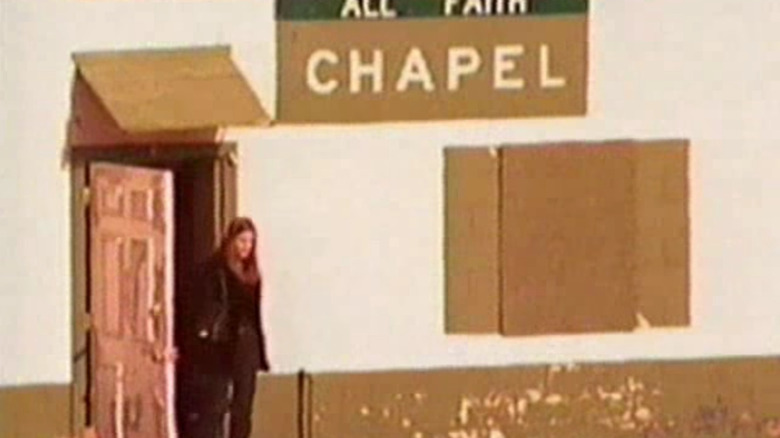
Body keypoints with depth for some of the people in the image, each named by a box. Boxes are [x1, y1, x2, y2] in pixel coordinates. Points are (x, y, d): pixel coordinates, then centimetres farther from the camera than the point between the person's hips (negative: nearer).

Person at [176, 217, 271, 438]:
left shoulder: (251, 274, 13)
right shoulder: (214, 271, -6)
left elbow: (255, 316, 15)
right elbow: (199, 309, -11)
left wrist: (261, 353, 12)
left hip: (245, 349, 6)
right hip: (218, 348, -6)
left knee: (243, 411, 7)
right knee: (213, 409, -7)